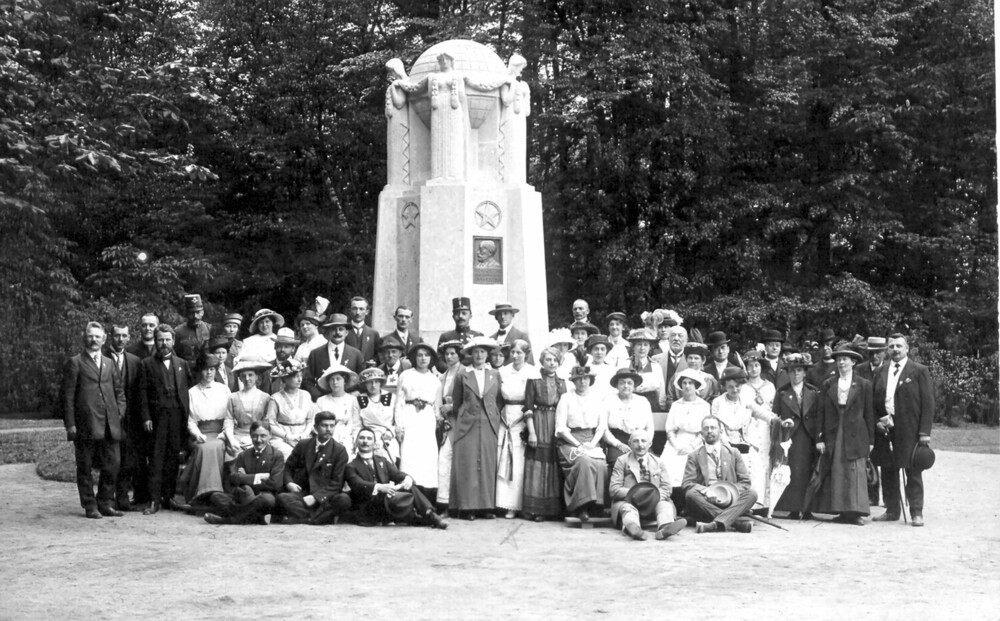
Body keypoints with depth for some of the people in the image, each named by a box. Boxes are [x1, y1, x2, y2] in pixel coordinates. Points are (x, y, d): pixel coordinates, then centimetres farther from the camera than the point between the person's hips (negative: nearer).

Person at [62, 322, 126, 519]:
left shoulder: (109, 363, 18)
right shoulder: (75, 363, 1)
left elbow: (119, 391, 22)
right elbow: (68, 396, -3)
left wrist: (119, 413, 8)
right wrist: (70, 425, -9)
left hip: (110, 426, 5)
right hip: (85, 426, -5)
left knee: (112, 464, 3)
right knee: (85, 468, 2)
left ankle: (105, 504, 15)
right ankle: (90, 506, 10)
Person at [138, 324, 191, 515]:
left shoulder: (182, 364, 14)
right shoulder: (147, 364, 6)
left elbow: (189, 391, 12)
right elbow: (142, 392, 1)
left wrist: (188, 417, 3)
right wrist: (146, 418, -7)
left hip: (178, 417, 2)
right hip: (157, 417, -2)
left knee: (173, 458, 4)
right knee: (156, 459, -5)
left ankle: (168, 497, 13)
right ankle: (154, 500, -4)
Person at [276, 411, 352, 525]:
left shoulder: (340, 450, 3)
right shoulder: (302, 445, 11)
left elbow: (337, 483, -2)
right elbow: (288, 467, 17)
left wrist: (315, 497, -16)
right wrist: (289, 482, -7)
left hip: (324, 497, -1)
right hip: (302, 493, 1)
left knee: (344, 499, -33)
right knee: (282, 498, -31)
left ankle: (300, 518, -29)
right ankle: (325, 517, -26)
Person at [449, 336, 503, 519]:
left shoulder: (495, 375, 11)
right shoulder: (462, 376, 6)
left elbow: (499, 400, 12)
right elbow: (456, 402, 10)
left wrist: (494, 417, 4)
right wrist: (463, 416, 5)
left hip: (489, 426, 2)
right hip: (467, 426, -2)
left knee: (488, 465, 0)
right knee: (467, 465, -5)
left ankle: (486, 506, 3)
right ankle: (468, 507, -4)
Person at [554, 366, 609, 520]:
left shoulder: (597, 400, 15)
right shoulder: (566, 398, 4)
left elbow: (602, 426, 11)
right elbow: (561, 428, -2)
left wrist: (592, 443, -6)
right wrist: (578, 445, -11)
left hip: (592, 442, 3)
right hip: (570, 442, -3)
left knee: (601, 466, -26)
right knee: (585, 462, -32)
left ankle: (597, 506, -22)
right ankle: (583, 508, -30)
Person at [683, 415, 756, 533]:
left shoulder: (733, 453, 17)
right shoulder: (694, 456, 12)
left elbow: (745, 481, 11)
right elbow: (687, 484, 2)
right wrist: (706, 490, -18)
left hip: (730, 501, 2)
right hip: (705, 501, -1)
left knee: (752, 494, -26)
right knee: (691, 495, -33)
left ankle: (716, 524, -45)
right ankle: (739, 521, -39)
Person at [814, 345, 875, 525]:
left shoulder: (864, 385, 5)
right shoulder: (828, 385, 9)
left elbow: (869, 414, 4)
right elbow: (821, 413, 7)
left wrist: (871, 440, 0)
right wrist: (820, 438, 1)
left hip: (855, 436, -2)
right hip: (833, 435, 2)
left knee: (856, 473, -6)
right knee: (835, 473, 0)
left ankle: (856, 512, -4)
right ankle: (842, 511, 5)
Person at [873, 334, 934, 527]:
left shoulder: (919, 371, -1)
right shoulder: (881, 372, 13)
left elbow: (928, 402, -5)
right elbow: (875, 401, 17)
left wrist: (924, 432, -11)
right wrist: (877, 421, -1)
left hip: (910, 430, -4)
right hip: (886, 429, 4)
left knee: (913, 472, -1)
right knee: (888, 471, 7)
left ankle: (916, 513, 5)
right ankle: (892, 511, 17)